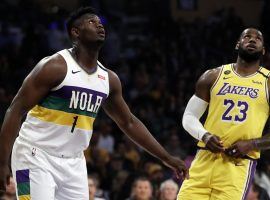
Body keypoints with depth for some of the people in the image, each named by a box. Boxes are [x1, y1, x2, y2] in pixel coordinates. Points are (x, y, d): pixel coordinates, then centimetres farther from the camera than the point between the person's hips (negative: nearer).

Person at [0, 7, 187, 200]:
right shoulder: (55, 66, -14)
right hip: (36, 157, -7)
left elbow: (129, 122, 19)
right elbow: (16, 111, -14)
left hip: (73, 163, 7)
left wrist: (167, 158, 17)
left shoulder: (108, 79, 7)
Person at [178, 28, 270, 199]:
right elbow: (189, 116, 13)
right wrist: (204, 136, -8)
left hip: (239, 164, -2)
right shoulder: (213, 77, 11)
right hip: (206, 158, 2)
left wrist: (251, 144, -11)